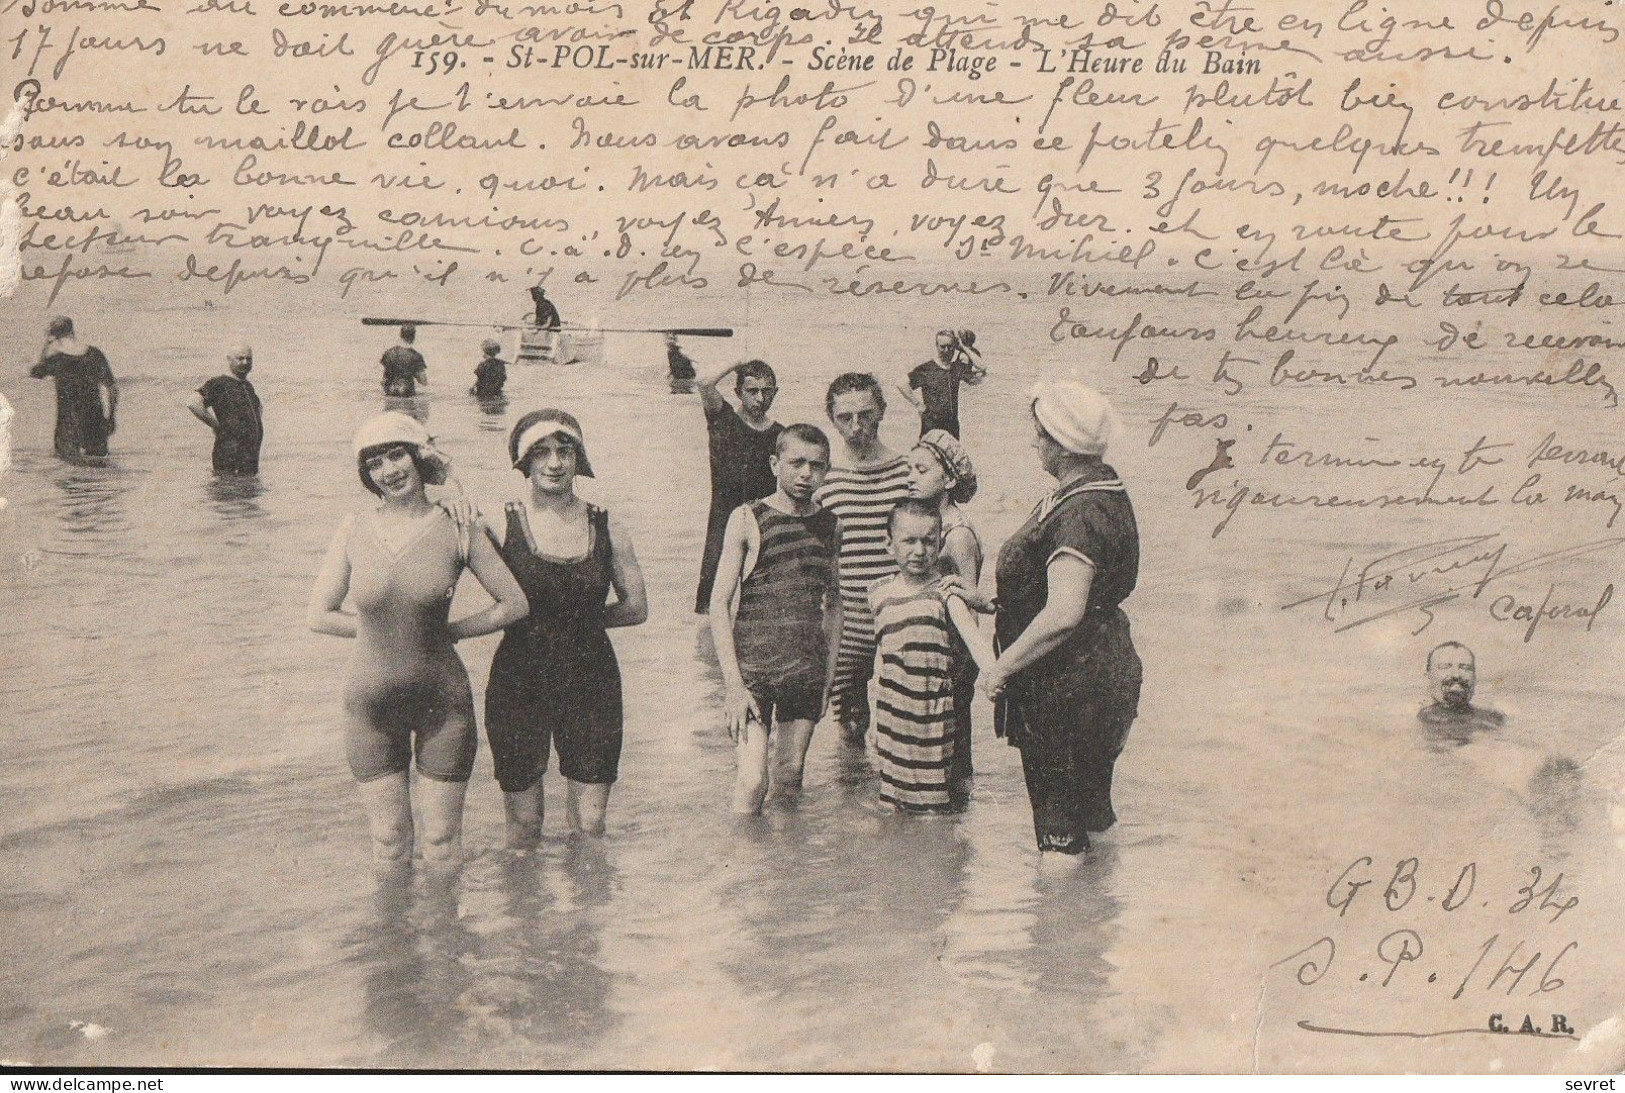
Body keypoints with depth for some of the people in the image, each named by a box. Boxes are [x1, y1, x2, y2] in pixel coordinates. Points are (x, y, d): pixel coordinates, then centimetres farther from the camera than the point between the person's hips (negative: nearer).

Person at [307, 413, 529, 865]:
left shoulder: (456, 530, -6)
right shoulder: (355, 531, -2)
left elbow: (514, 604, 2)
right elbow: (319, 616, 5)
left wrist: (446, 631, -2)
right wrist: (380, 628, -1)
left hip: (442, 698, -1)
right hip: (370, 701, 1)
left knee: (442, 841, 8)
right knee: (389, 843, 10)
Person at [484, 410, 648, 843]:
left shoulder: (604, 526, 2)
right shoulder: (500, 523, -5)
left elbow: (636, 607, 11)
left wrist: (584, 619, 4)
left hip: (591, 681, 2)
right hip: (519, 681, -2)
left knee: (590, 828, 6)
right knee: (523, 832, 7)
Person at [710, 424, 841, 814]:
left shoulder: (829, 525, 8)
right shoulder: (748, 519, -5)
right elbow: (719, 603, -7)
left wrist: (828, 672, 11)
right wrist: (733, 683, -13)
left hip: (807, 671, 4)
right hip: (752, 668, -4)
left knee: (792, 776, 9)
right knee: (752, 782, -12)